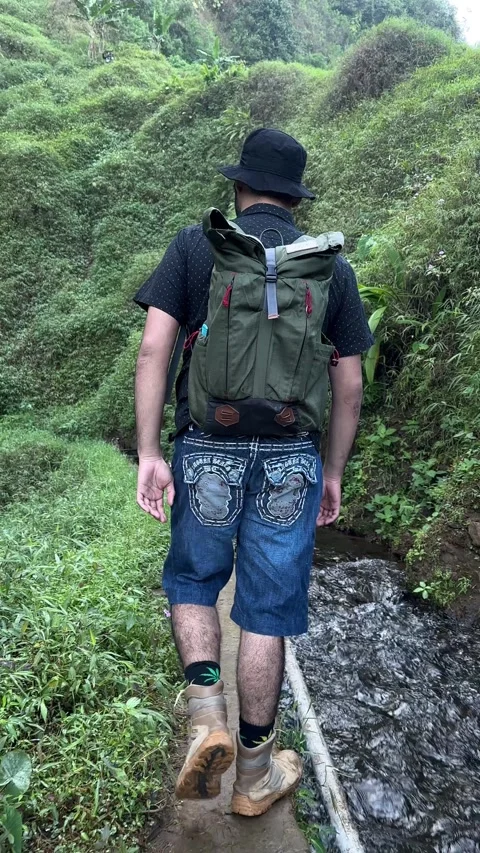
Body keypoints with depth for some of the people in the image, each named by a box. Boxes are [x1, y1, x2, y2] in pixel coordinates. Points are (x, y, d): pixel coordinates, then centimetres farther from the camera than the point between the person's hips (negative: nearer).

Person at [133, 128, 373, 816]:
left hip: (206, 449, -1)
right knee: (268, 609, 11)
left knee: (193, 581, 23)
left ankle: (207, 715, 7)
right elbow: (349, 385, 7)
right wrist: (333, 474, 15)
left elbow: (154, 349, -6)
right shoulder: (333, 266, 9)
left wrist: (149, 454, -4)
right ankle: (255, 775, 27)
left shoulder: (195, 245, 4)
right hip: (292, 457, 2)